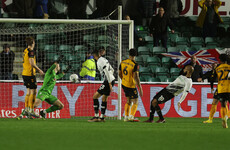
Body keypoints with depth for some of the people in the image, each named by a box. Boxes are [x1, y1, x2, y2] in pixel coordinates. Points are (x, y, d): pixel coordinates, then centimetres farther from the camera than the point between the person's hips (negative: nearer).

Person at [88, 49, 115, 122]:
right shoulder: (104, 60, 17)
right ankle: (102, 117, 19)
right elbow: (112, 70, 24)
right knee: (104, 98, 16)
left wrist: (109, 83, -20)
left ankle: (96, 116, -8)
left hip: (108, 81, -9)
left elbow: (106, 72, -19)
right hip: (112, 80, 9)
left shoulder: (100, 61, -12)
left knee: (95, 96, -6)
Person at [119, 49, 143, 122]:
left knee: (128, 101, 21)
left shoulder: (122, 62, 1)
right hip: (131, 86, -6)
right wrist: (140, 88, -19)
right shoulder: (135, 65, -18)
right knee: (135, 102, 3)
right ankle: (131, 116, -13)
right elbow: (136, 77, -22)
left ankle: (126, 117, 18)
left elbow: (120, 74, 12)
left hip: (124, 85, 6)